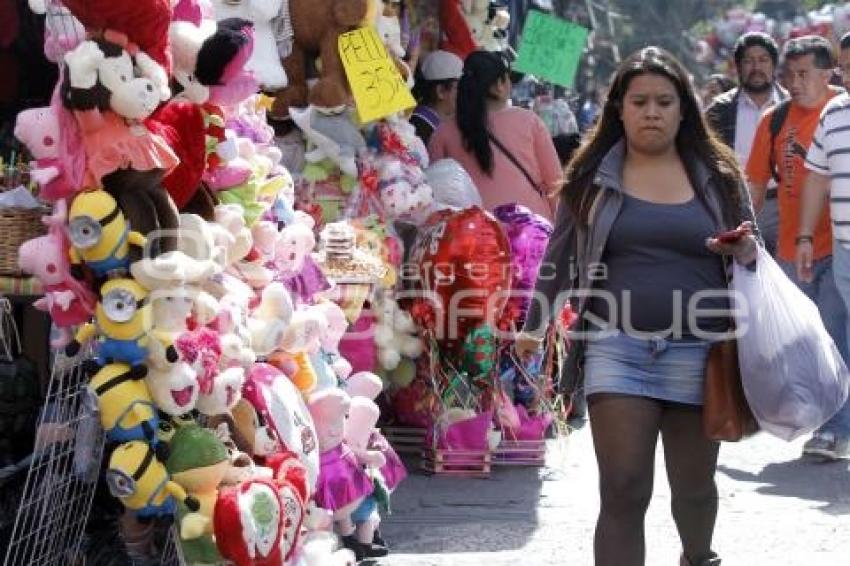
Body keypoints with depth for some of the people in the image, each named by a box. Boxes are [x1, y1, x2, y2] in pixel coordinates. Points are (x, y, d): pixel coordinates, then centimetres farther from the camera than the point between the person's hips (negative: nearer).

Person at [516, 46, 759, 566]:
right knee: (623, 489, -10)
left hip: (697, 352, 1)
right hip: (618, 348, -1)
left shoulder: (719, 174, 7)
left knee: (695, 486, 13)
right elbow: (561, 256, 9)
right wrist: (535, 326, 2)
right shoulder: (594, 175, 6)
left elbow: (754, 252, 13)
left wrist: (746, 252, -11)